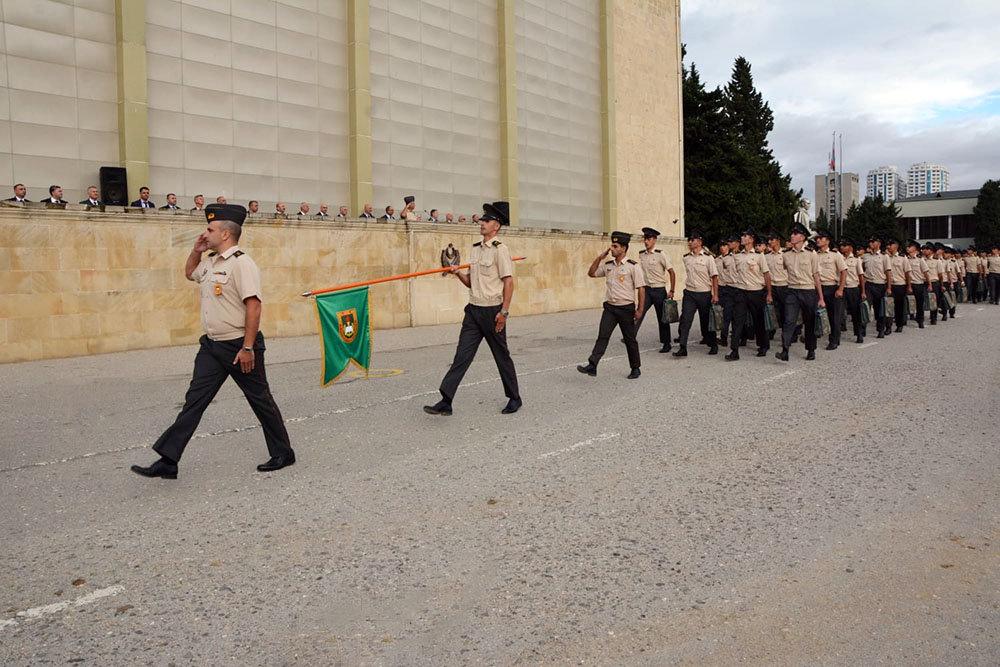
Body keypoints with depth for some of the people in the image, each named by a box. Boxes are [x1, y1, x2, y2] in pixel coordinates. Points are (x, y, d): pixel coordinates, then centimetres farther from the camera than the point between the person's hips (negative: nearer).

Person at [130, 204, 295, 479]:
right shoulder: (210, 261, 13)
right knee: (194, 400, 4)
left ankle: (283, 454, 20)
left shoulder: (242, 263, -16)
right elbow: (189, 273, 35)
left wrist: (248, 348, -24)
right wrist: (196, 250, 17)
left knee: (260, 400, 4)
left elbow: (253, 306, -22)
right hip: (212, 345, 8)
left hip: (238, 346, -8)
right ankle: (168, 461, 6)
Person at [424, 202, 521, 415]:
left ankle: (514, 398, 24)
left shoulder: (500, 249, -9)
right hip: (473, 310, 6)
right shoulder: (475, 249, 13)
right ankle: (446, 402, -3)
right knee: (462, 355, 0)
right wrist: (458, 273, -1)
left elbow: (508, 282, -13)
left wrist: (504, 311, -18)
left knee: (502, 356, 7)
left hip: (492, 311, -6)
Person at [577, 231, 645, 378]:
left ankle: (635, 368, 22)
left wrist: (640, 310, -13)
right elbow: (591, 273, 17)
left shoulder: (633, 266, -8)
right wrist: (600, 257, 6)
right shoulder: (608, 265, 9)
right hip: (610, 307, 4)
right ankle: (592, 366, -13)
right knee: (602, 336, -7)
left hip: (626, 308, -4)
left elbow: (641, 288, -9)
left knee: (630, 339, 8)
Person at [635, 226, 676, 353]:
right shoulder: (641, 254, 4)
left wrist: (671, 291, -10)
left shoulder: (660, 254, -9)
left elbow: (672, 273, -7)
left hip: (659, 290, -3)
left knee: (662, 318, 6)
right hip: (646, 290, 3)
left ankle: (665, 343, 19)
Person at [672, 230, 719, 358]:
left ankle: (713, 345, 26)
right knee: (685, 320, -9)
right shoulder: (686, 258, 8)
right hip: (689, 294, 3)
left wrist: (715, 295, -11)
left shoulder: (708, 257, -5)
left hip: (704, 294, -3)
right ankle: (682, 348, -11)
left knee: (706, 321, 7)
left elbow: (714, 277, -6)